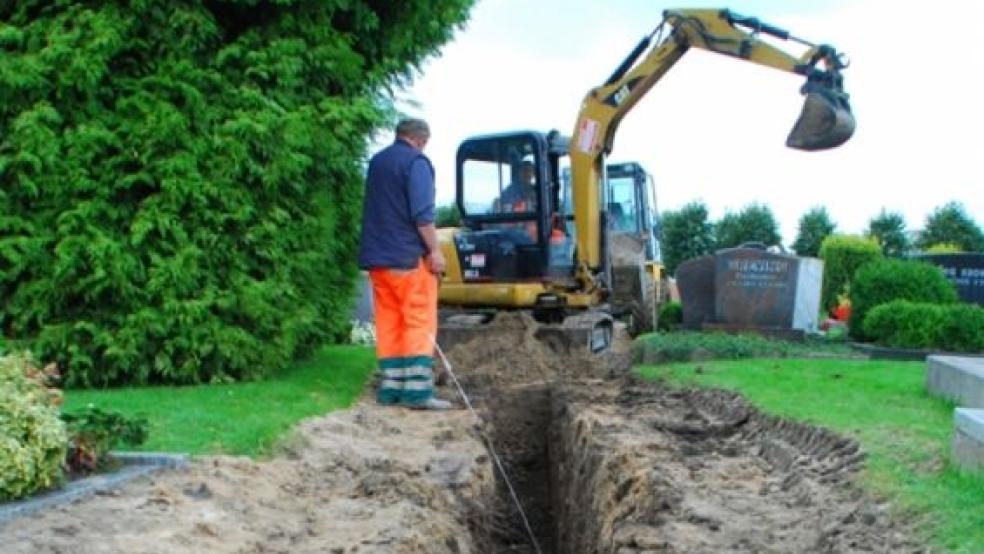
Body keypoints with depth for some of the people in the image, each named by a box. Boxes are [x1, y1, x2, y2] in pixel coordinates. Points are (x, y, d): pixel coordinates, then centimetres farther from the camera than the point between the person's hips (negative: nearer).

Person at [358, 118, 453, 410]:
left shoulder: (377, 161, 16)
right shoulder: (416, 162, -9)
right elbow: (422, 213, -18)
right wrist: (434, 250, -14)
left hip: (377, 256, 8)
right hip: (409, 256, -7)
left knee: (388, 323, 10)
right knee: (419, 323, -5)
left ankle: (390, 387, 10)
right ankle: (418, 390, -9)